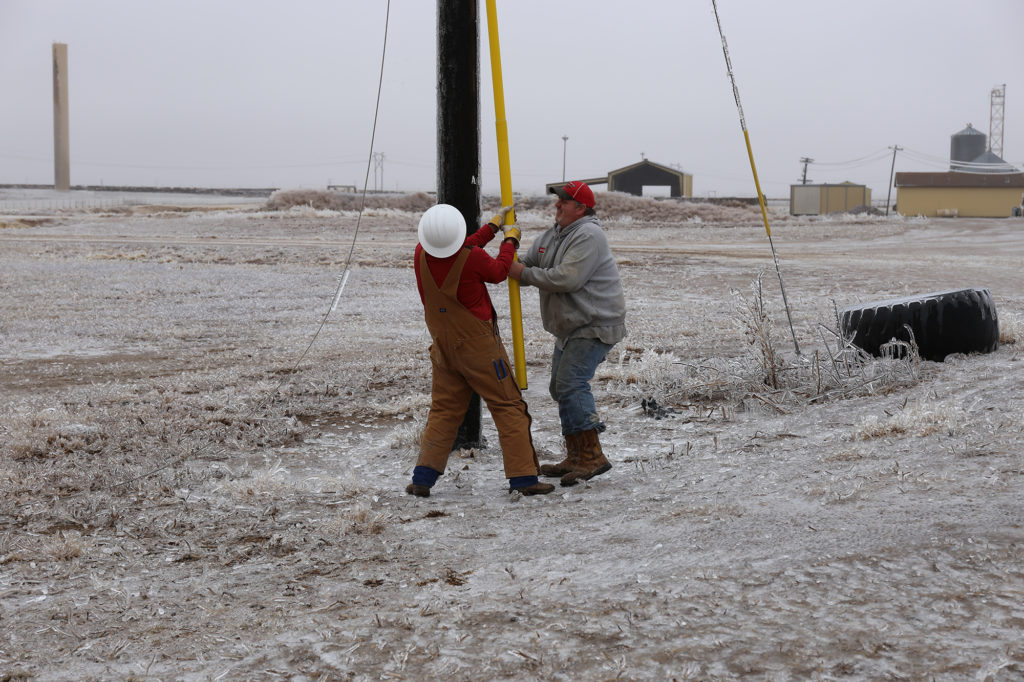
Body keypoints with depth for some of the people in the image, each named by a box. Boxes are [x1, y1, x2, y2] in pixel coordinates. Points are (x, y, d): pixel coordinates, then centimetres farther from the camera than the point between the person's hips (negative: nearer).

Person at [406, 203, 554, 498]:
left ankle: (423, 478, 6)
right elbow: (498, 272, 0)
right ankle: (523, 477, 0)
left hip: (443, 346, 5)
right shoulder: (472, 258, -22)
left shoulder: (422, 255, -6)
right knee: (508, 407, 2)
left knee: (443, 410, 13)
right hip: (478, 344, -5)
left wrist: (493, 225, 21)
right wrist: (510, 240, 16)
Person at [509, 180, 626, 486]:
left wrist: (525, 273, -20)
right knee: (561, 387, 12)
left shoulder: (588, 236, -18)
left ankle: (591, 456, -17)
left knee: (571, 384, -20)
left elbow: (567, 278, -28)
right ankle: (576, 457, 21)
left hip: (595, 325, -10)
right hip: (570, 327, 11)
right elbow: (527, 266, 16)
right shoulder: (552, 235, 13)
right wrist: (509, 265, -6)